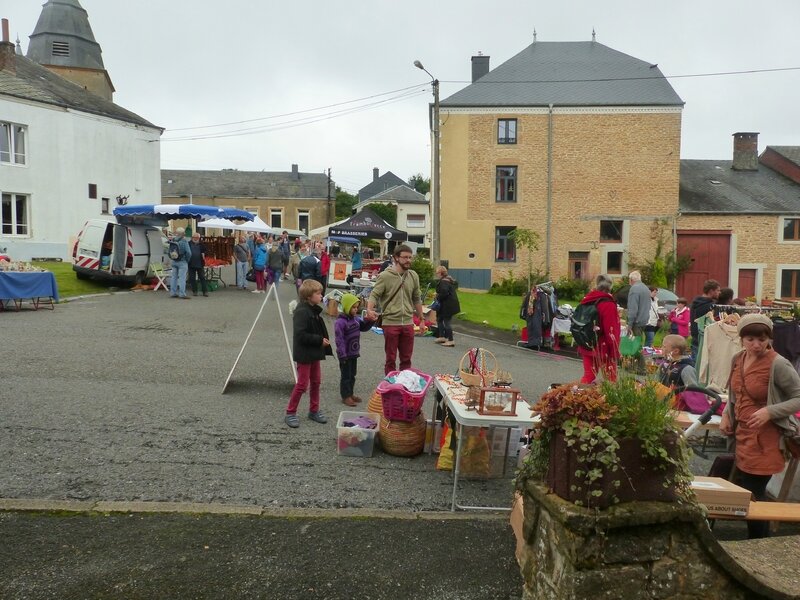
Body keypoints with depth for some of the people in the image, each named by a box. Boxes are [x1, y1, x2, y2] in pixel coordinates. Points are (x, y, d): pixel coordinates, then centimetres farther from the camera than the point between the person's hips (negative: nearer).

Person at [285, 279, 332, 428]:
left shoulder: (315, 310, 7)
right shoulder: (302, 312, -21)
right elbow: (301, 335, -27)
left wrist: (324, 341, 3)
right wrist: (320, 340, -22)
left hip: (314, 353, 9)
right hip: (304, 354, -9)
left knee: (316, 382, 16)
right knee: (302, 384, -1)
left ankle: (314, 410, 30)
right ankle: (290, 413, 12)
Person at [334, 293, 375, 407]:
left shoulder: (356, 319, 5)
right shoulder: (340, 322, -20)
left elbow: (364, 327, 19)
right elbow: (339, 340, -21)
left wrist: (369, 320, -1)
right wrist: (342, 355, -21)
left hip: (354, 353, 8)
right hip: (345, 355, -8)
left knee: (352, 375, 17)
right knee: (346, 376, 2)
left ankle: (350, 394, 29)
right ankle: (345, 396, 11)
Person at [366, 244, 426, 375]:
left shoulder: (413, 276, 8)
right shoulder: (385, 276, -7)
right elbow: (374, 295, -9)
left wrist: (421, 320, 16)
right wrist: (369, 310, -29)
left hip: (408, 324, 4)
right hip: (390, 323, -4)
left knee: (406, 360, 11)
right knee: (390, 359, 6)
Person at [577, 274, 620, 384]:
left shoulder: (586, 301, 5)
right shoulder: (608, 305, -17)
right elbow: (611, 331, -20)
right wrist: (615, 352, -12)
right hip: (603, 348, -6)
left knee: (588, 375, 12)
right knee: (610, 379, 7)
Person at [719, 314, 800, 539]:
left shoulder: (778, 365, -17)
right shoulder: (738, 359, 4)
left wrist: (770, 411, -25)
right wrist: (726, 414, 5)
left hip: (764, 442, -7)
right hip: (741, 436, 7)